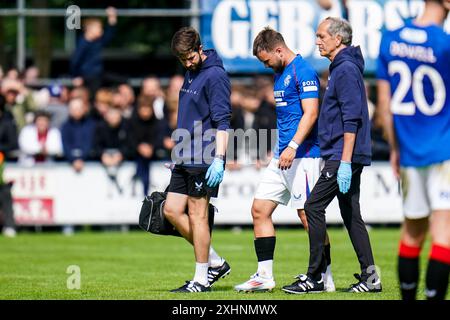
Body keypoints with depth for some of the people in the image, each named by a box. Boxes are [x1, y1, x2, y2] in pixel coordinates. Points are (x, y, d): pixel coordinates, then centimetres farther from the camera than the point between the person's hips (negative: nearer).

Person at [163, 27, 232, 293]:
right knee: (172, 211, 8)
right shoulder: (191, 73, 16)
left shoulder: (215, 75, -13)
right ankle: (216, 262, 16)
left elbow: (223, 121, -18)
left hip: (204, 160, -9)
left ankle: (201, 280, 4)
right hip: (186, 158, 9)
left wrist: (219, 159, -24)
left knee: (197, 214, -4)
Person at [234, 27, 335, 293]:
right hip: (282, 156, 10)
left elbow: (311, 113, -20)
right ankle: (265, 276, 9)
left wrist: (293, 147, -26)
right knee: (260, 209, 6)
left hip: (303, 155, -10)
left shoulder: (303, 72, -12)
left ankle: (325, 278, 0)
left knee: (308, 214, -8)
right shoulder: (280, 74, 17)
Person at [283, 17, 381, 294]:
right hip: (348, 157, 10)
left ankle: (315, 277, -9)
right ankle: (370, 277, 9)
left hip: (343, 156, -10)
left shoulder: (346, 69, -13)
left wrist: (345, 162, -24)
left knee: (314, 207, -9)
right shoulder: (344, 67, 18)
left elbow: (351, 120, -20)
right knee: (351, 214, 9)